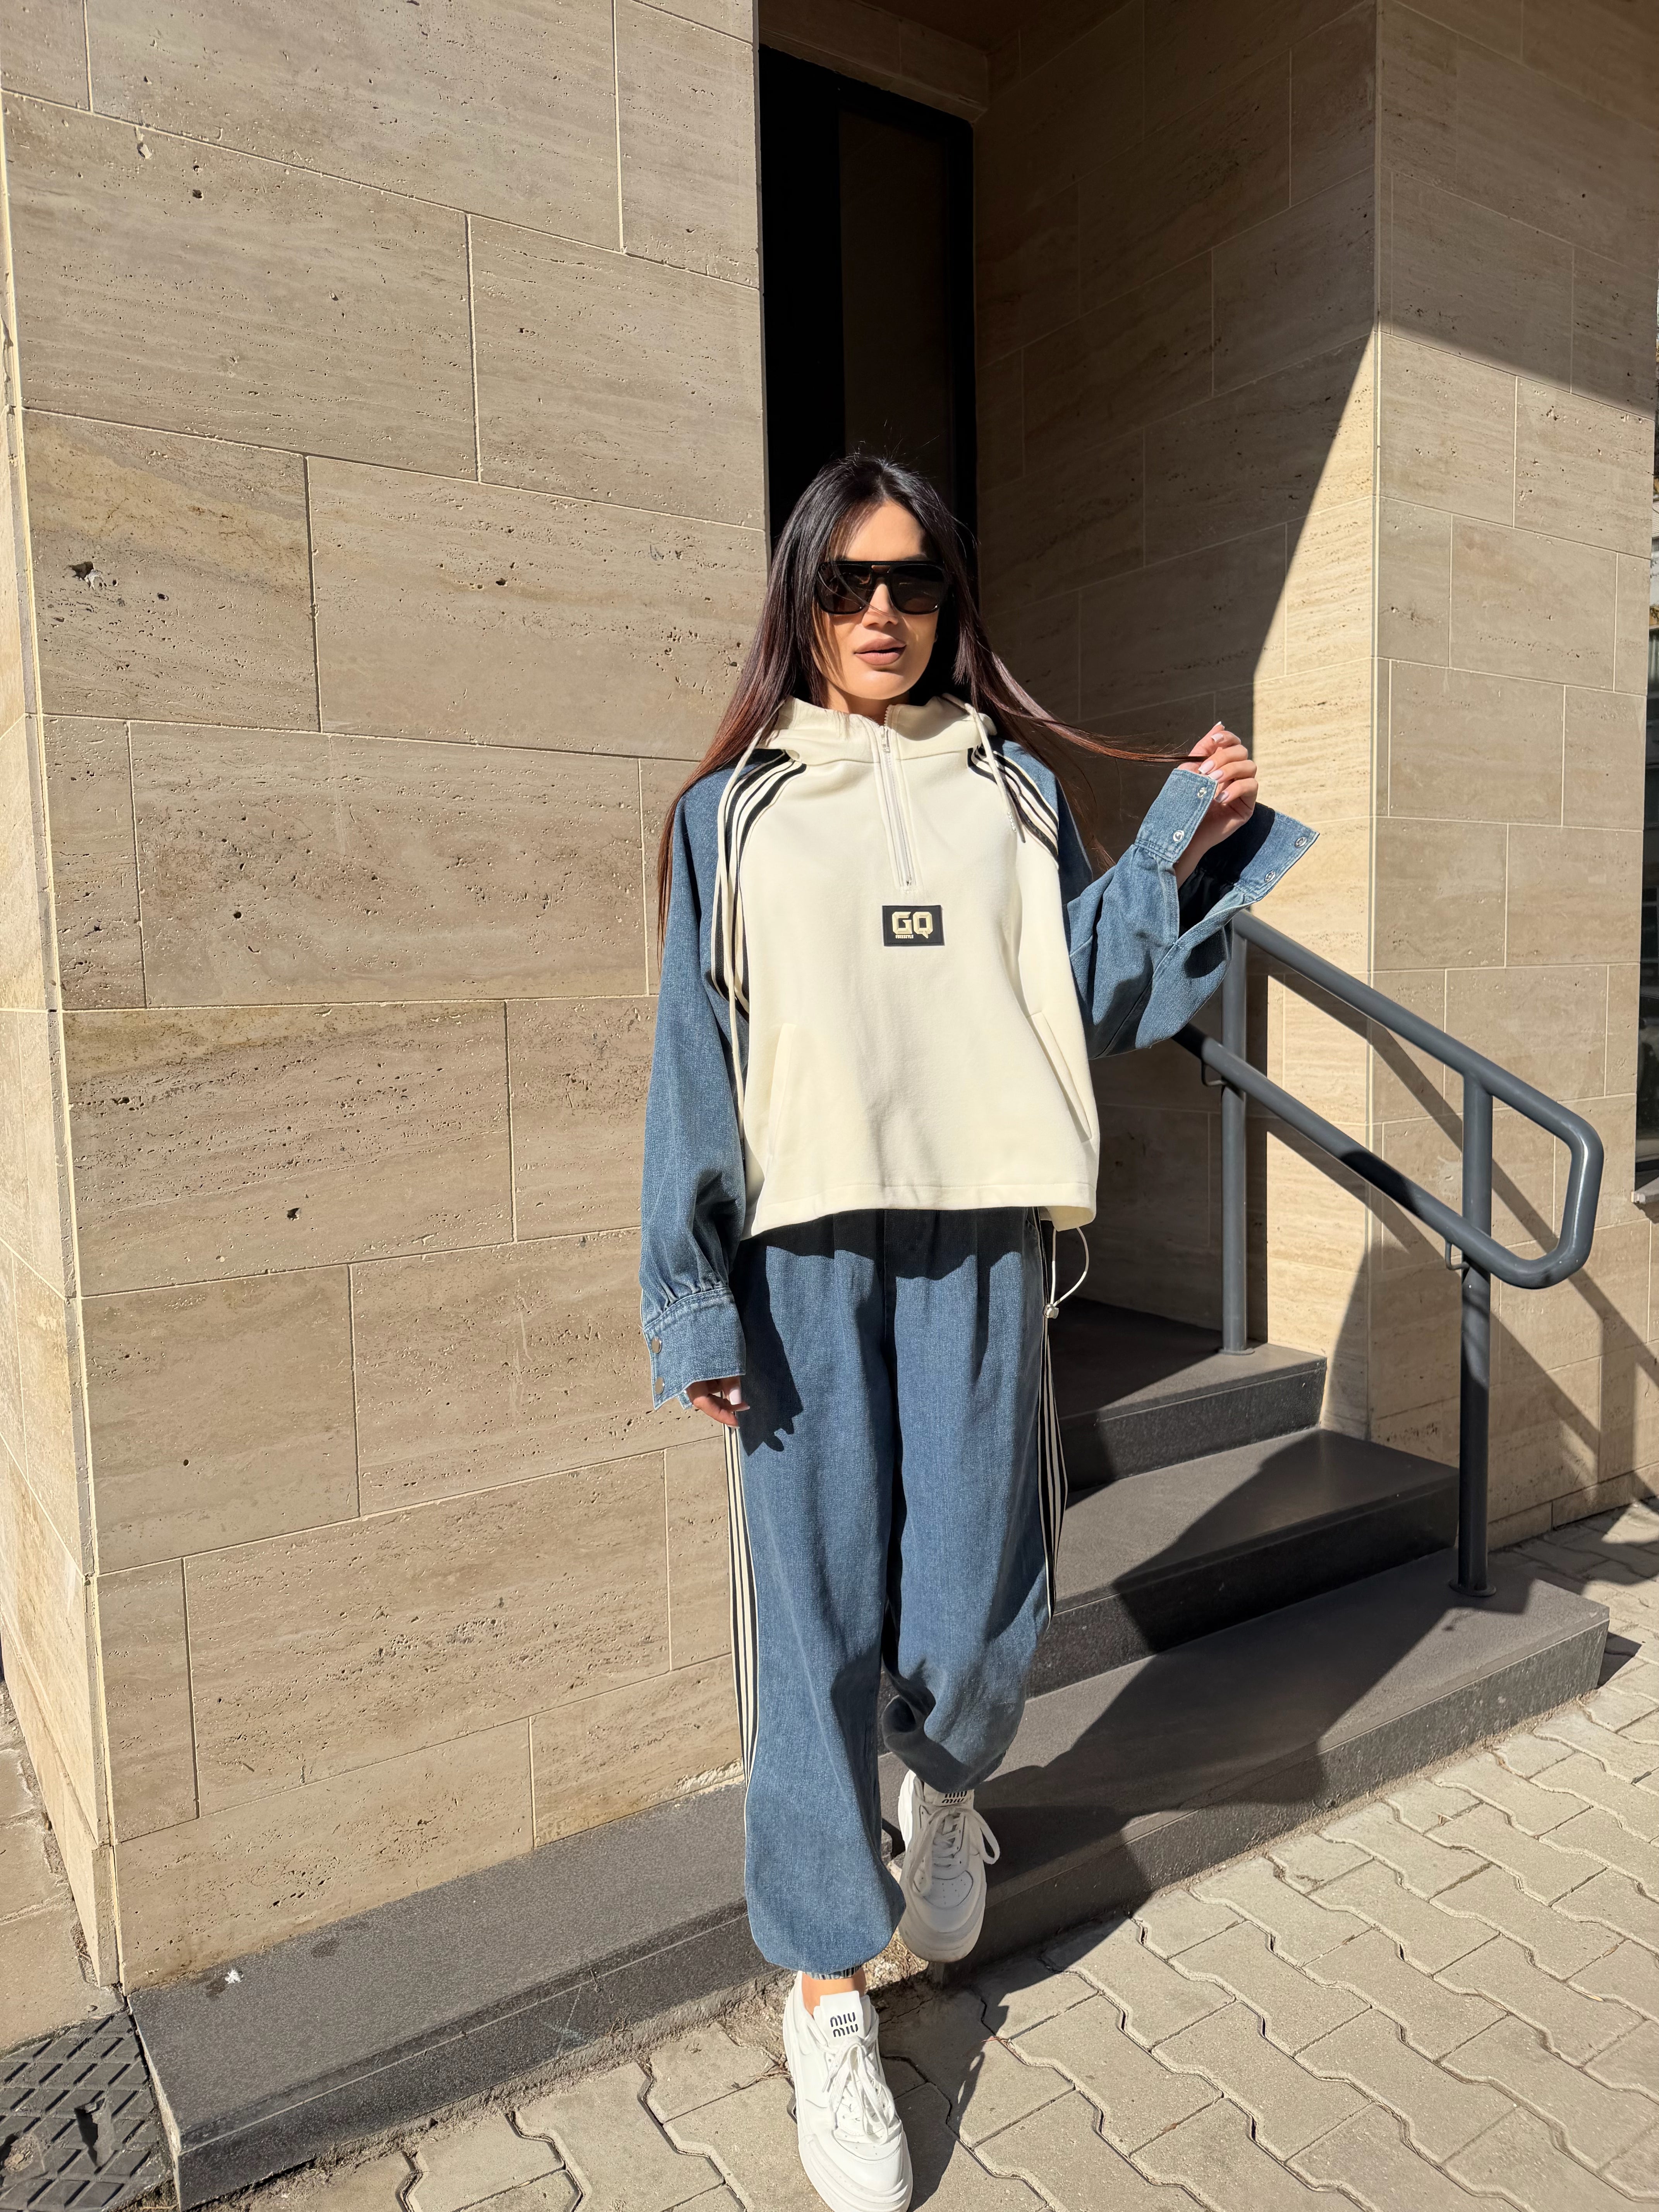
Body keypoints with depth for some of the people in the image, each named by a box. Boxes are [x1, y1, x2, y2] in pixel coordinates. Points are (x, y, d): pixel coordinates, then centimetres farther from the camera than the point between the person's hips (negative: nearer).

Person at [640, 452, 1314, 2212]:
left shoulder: (1020, 791, 13)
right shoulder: (734, 812, 7)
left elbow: (1090, 999, 8)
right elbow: (698, 1061, 3)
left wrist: (1186, 851, -4)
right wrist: (696, 1302, -2)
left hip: (979, 1236, 2)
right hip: (806, 1252, -1)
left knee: (976, 1602, 6)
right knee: (820, 1617, 3)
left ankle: (946, 1793, 43)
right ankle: (827, 1995, 24)